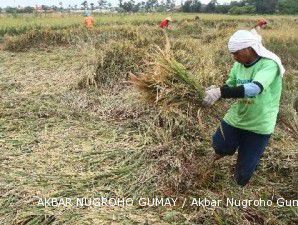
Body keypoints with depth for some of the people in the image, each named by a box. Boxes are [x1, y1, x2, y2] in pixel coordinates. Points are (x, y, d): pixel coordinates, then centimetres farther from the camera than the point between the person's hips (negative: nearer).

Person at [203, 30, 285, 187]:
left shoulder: (269, 64, -23)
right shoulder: (238, 65, -4)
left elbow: (254, 89, -39)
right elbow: (230, 86, 6)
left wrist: (220, 92, -45)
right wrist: (216, 90, -17)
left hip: (259, 125, -4)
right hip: (235, 118, 5)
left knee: (245, 169, 9)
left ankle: (239, 188, 41)